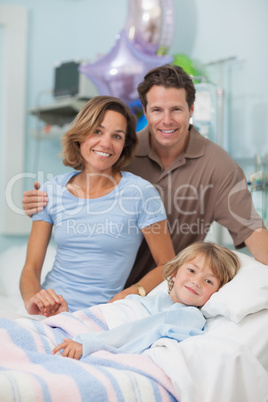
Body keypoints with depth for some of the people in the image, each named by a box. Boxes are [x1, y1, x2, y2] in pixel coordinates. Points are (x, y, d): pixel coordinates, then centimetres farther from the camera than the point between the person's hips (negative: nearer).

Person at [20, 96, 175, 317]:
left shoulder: (140, 192, -7)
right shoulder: (53, 190, 5)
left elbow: (167, 266, -1)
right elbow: (31, 268, 6)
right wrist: (33, 300, -16)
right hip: (48, 313, 4)